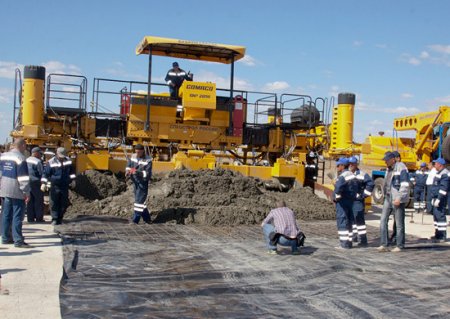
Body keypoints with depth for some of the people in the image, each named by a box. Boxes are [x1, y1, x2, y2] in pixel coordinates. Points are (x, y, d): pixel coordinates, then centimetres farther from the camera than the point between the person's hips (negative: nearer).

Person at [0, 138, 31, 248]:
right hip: (17, 192, -7)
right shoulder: (20, 158, -14)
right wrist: (26, 192, -13)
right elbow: (23, 177, -16)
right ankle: (18, 241, -4)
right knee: (17, 216, -5)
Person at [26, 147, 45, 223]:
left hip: (28, 182, 7)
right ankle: (39, 218, 2)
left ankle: (30, 218, 12)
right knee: (39, 200, 1)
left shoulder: (26, 160, 10)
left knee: (30, 201, 10)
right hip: (36, 182, -7)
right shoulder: (37, 161, -13)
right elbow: (41, 173, -9)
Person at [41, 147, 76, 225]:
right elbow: (46, 173, -6)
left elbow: (72, 171, 20)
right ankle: (54, 219, 3)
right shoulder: (51, 162, -6)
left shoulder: (68, 161, 6)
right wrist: (43, 183, -14)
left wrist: (73, 180, 17)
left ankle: (60, 218, 18)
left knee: (64, 203, 6)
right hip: (54, 186, -3)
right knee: (54, 203, -3)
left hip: (65, 186, 4)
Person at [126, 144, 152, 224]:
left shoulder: (147, 160, -17)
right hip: (135, 181, 7)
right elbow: (128, 165, 12)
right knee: (140, 200, 14)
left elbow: (147, 174, -21)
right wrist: (127, 171, -11)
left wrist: (137, 172, -33)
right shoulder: (133, 156, 2)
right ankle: (147, 219, 25)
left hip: (143, 182, -7)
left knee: (139, 200, -9)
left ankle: (135, 220, -6)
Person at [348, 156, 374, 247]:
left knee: (359, 220, -11)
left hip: (357, 201, -8)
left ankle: (363, 240, -9)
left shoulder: (361, 174, -10)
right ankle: (354, 236, 30)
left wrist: (364, 195, -14)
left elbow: (371, 183, -16)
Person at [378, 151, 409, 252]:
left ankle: (400, 246, 10)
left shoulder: (401, 168, -12)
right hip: (388, 198, 8)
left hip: (397, 199, -8)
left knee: (399, 223, 0)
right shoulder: (389, 169, 15)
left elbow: (405, 185, -17)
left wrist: (399, 198, -22)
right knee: (383, 221, 0)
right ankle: (383, 245, 2)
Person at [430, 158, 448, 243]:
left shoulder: (445, 174, -15)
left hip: (440, 199, -11)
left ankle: (442, 236, -8)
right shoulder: (438, 173, 18)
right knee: (436, 216, 14)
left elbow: (443, 188, -22)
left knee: (440, 216, -10)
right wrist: (433, 198, 24)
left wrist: (439, 199, -25)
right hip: (436, 198, 11)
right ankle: (438, 234, 22)